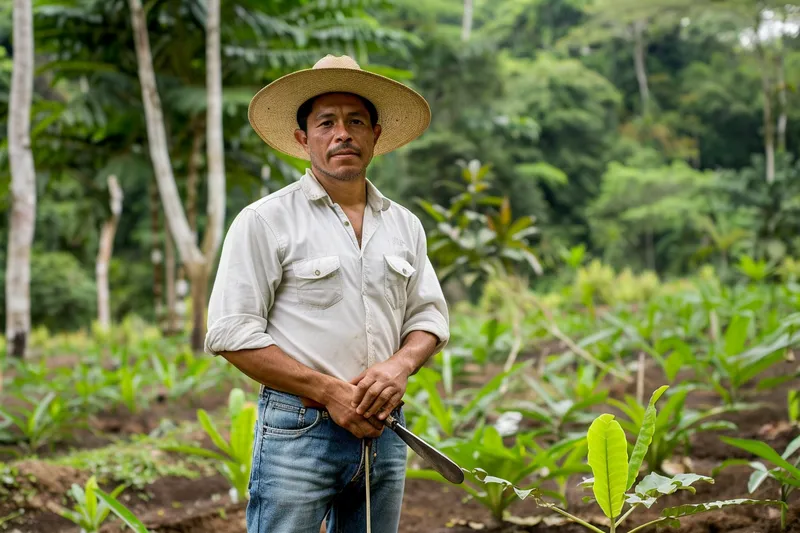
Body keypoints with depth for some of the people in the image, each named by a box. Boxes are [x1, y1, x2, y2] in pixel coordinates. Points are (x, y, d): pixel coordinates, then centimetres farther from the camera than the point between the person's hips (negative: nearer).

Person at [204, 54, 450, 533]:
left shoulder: (405, 225, 11)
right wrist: (329, 393, -15)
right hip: (297, 431, -5)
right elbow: (232, 334, -9)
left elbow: (429, 316, 14)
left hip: (383, 433, 5)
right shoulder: (265, 221, -4)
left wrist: (400, 365, -9)